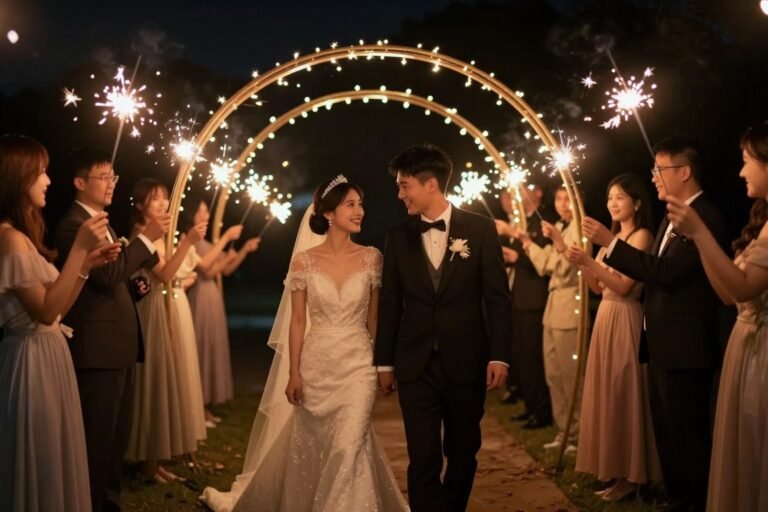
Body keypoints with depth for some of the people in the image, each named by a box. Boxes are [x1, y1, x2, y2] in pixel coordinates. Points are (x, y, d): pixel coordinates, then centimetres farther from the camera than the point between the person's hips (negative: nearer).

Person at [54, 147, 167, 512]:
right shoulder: (73, 225, -13)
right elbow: (107, 272, -25)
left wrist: (136, 288, 6)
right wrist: (146, 238, -20)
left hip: (118, 345, 10)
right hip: (97, 348, -10)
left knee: (117, 433, 17)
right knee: (97, 436, -3)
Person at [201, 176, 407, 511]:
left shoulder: (371, 258, -1)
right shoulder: (305, 260, -3)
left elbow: (375, 317, 5)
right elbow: (297, 320, -1)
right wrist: (293, 373, -4)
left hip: (357, 364, 0)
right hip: (315, 364, 1)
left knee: (349, 449, -11)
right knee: (308, 449, 12)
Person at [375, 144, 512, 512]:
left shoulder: (480, 229, -2)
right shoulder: (398, 236, 4)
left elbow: (497, 297, -3)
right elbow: (390, 303, 7)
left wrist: (498, 356, -8)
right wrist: (384, 361, 7)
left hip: (466, 363, -1)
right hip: (416, 367, 1)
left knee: (463, 454, 12)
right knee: (423, 460, -3)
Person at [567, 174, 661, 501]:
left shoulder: (641, 236, -11)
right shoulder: (612, 237, 15)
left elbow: (624, 286, -19)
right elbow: (598, 287, 11)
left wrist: (590, 262, -25)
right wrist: (582, 264, -5)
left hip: (625, 320, -9)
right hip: (604, 317, 9)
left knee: (622, 392, -4)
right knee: (606, 391, 11)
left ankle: (629, 476, 4)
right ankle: (612, 465, 20)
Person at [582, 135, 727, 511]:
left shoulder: (705, 217, -17)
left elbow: (667, 272, -25)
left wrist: (611, 243, -22)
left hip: (684, 347, -10)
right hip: (661, 344, 10)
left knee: (687, 436, -3)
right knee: (667, 433, 16)